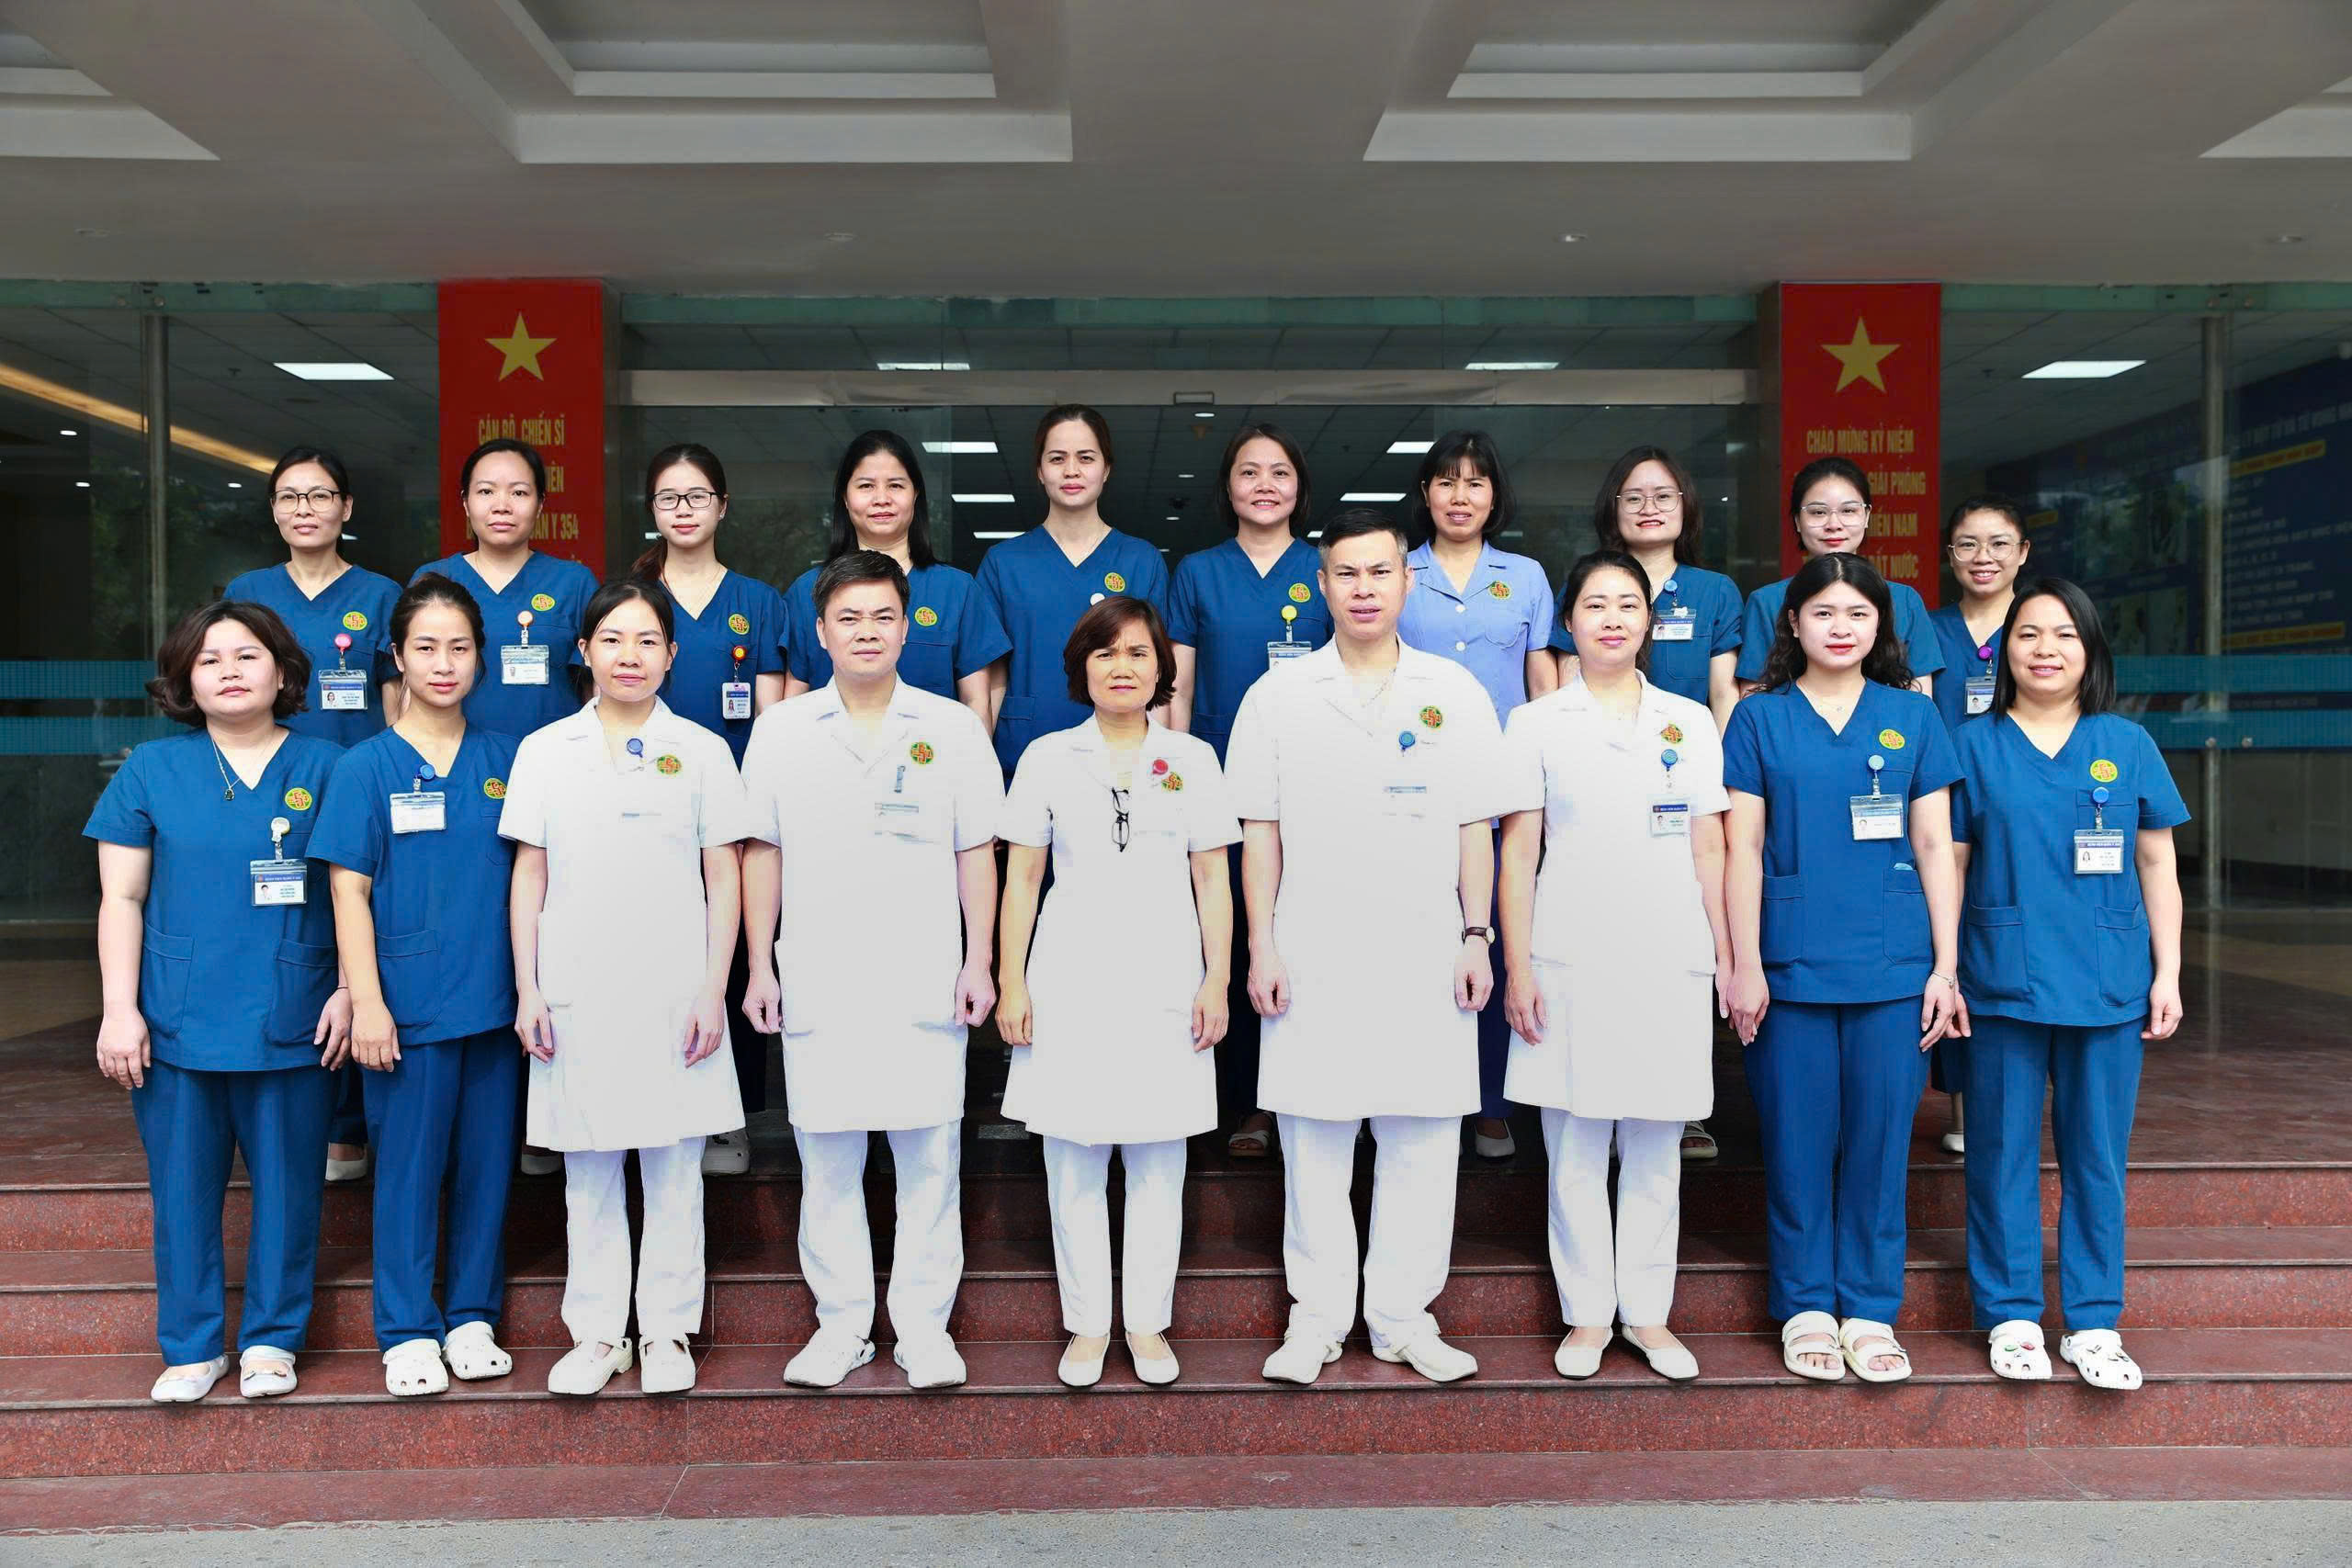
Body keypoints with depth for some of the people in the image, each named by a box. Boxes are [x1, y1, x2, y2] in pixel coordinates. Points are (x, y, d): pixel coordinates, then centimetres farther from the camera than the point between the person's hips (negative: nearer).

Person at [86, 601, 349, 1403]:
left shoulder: (325, 767, 4)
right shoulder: (150, 770, 6)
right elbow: (122, 898, 5)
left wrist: (347, 989, -3)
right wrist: (120, 1008, -2)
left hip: (291, 1023, -1)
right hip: (176, 1023, 1)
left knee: (287, 1182, 6)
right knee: (184, 1187, 7)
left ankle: (272, 1337, 23)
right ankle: (192, 1346, 23)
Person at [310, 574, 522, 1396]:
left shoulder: (506, 759, 6)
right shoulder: (366, 767, -2)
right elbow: (349, 891, -3)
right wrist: (366, 1002, -9)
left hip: (493, 998, 3)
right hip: (409, 1005, -2)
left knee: (487, 1161, 9)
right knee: (407, 1166, 5)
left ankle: (473, 1315, 24)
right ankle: (407, 1331, 19)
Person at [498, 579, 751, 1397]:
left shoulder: (700, 751, 2)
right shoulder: (544, 751, 5)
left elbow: (723, 880, 2)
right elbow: (529, 877, 6)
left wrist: (713, 991, -4)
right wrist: (527, 991, 1)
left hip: (674, 993, -1)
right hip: (575, 992, 1)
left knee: (673, 1167, 6)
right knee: (587, 1168, 9)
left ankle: (667, 1331, 19)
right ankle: (596, 1333, 22)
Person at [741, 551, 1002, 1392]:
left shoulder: (952, 727, 4)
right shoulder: (781, 730, 6)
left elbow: (976, 852, 5)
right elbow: (762, 853, 9)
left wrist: (978, 962, -1)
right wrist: (759, 967, 5)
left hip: (926, 987, -1)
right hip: (816, 986, 1)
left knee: (930, 1159, 3)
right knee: (826, 1162, 7)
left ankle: (923, 1325, 16)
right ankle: (841, 1323, 20)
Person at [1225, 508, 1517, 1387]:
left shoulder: (1454, 694, 7)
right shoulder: (1278, 697, 6)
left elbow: (1476, 827, 8)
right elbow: (1259, 831, 5)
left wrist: (1475, 936, 1)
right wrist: (1260, 946, -1)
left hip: (1426, 955, 1)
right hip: (1312, 954, 0)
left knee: (1423, 1140, 5)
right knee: (1312, 1140, 4)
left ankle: (1402, 1316, 18)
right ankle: (1317, 1318, 17)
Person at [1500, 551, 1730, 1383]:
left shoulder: (1690, 722, 10)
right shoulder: (1538, 724, 4)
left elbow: (1708, 848, 11)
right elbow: (1517, 853, 1)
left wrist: (1725, 954, 7)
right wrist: (1517, 967, -4)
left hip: (1671, 962, 2)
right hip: (1570, 961, -1)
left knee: (1656, 1148, 8)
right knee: (1575, 1149, 4)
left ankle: (1648, 1313, 20)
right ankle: (1587, 1314, 16)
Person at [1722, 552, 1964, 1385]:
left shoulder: (1912, 717, 8)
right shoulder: (1760, 718, 4)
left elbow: (1935, 846, 7)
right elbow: (1743, 848, 1)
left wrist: (1945, 966, 2)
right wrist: (1744, 965, -4)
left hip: (1893, 966, 1)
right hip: (1792, 963, -1)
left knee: (1880, 1135, 6)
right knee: (1799, 1137, 4)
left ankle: (1871, 1309, 20)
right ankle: (1805, 1307, 19)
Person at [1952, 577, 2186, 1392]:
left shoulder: (2127, 745, 7)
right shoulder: (1974, 745, 3)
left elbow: (2157, 866, 9)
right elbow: (1949, 865, 3)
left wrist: (2168, 972, 4)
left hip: (2109, 985, 1)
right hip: (2003, 981, -1)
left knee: (2097, 1155, 7)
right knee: (2004, 1151, 5)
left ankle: (2094, 1322, 18)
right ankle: (2011, 1314, 17)